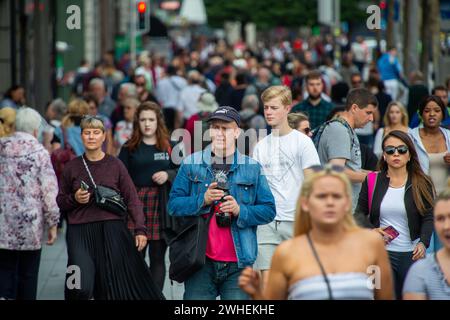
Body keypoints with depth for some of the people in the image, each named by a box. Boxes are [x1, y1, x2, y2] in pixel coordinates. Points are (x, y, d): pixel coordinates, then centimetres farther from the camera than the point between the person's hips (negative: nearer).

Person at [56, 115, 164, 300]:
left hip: (112, 229, 0)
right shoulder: (72, 167, 9)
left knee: (116, 286, -2)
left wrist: (140, 229, -4)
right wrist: (74, 199, -5)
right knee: (82, 288, -16)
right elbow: (60, 201, 16)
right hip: (80, 230, 0)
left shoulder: (115, 165, 7)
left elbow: (132, 199, 5)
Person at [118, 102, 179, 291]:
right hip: (136, 203, 0)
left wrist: (168, 175, -10)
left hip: (161, 206, 0)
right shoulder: (129, 148, 7)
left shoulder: (169, 147, 8)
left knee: (158, 257, 4)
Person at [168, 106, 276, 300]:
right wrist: (203, 200, -13)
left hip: (238, 263, 0)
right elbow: (173, 205, 3)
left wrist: (240, 211, -12)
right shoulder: (191, 164, 8)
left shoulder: (252, 168, 8)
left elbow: (268, 210, 5)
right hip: (200, 261, 0)